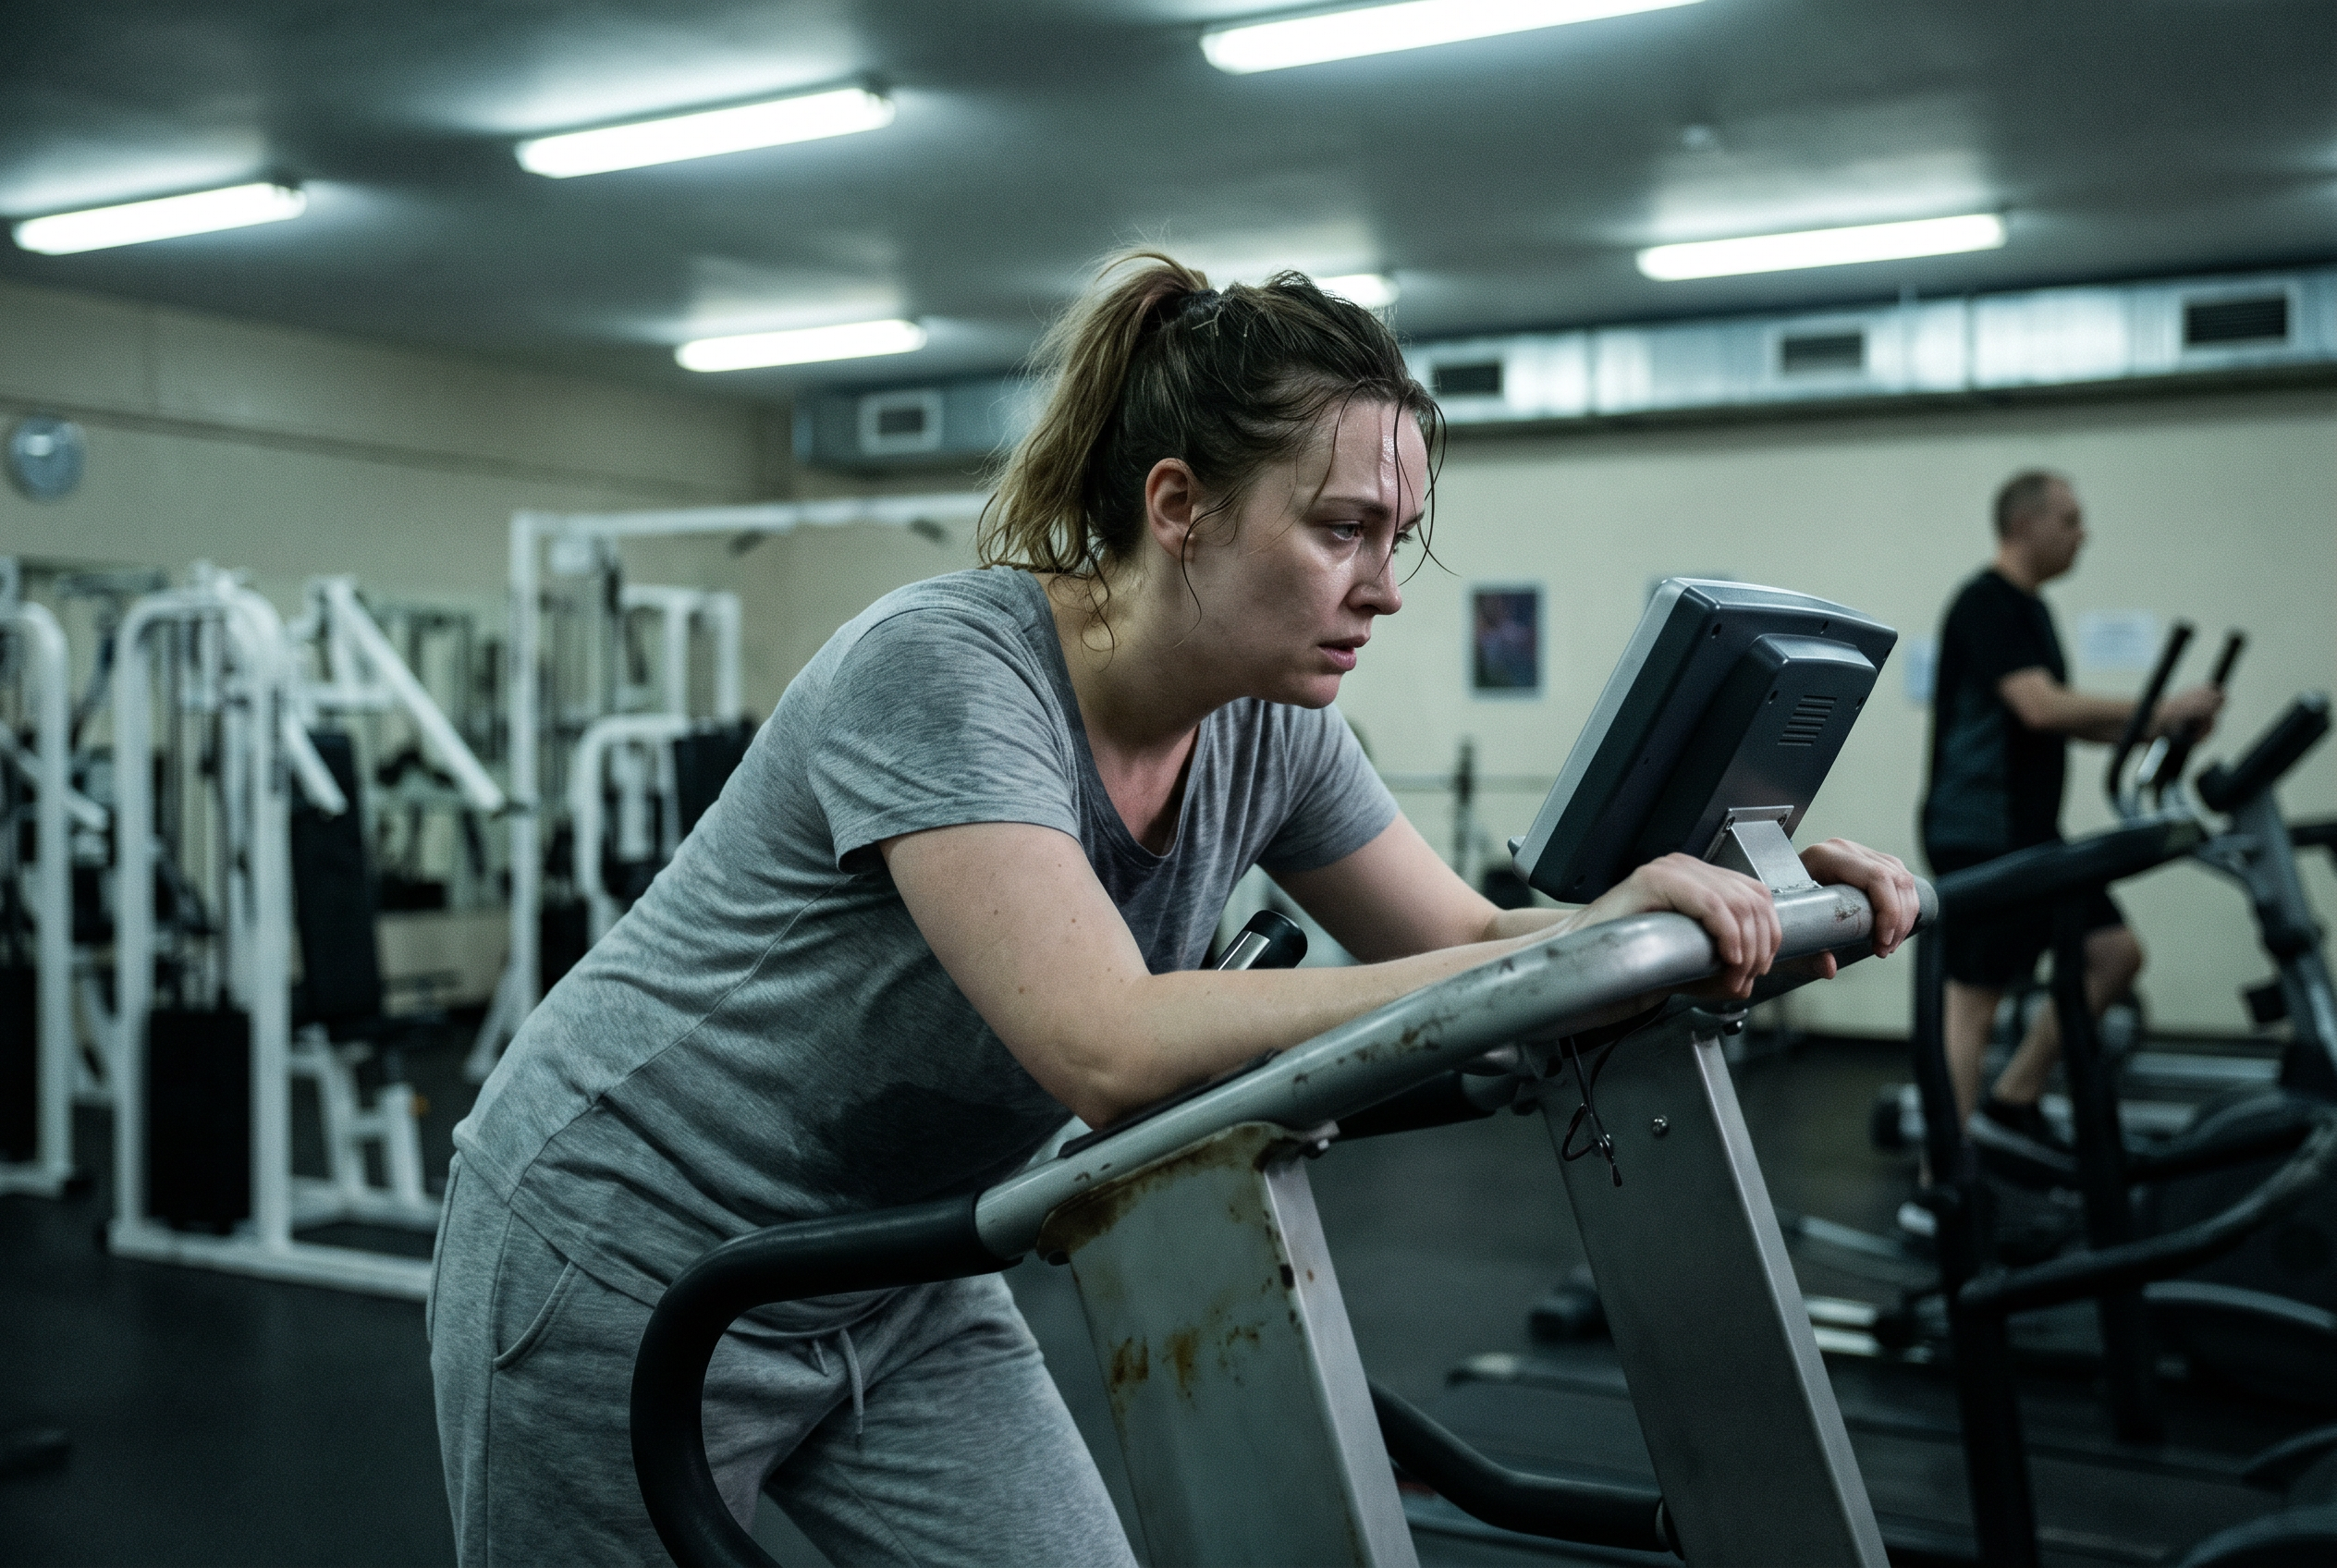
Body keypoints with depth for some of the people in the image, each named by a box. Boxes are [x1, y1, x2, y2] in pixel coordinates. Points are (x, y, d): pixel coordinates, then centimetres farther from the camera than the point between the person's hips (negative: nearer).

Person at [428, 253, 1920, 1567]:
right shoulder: (944, 670, -30)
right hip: (633, 1262, -6)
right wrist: (1566, 961, -42)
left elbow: (1464, 937, 2)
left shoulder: (1266, 730, -8)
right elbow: (1111, 1045, -41)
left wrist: (1737, 892, -15)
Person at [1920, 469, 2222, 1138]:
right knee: (1974, 1000, -6)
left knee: (2116, 953, 8)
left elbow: (2056, 720, 23)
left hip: (2030, 832, 10)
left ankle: (2015, 1097, 14)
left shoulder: (2028, 608, 16)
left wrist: (2149, 730, 10)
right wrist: (2159, 711, -19)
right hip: (1977, 836, -10)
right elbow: (2040, 707, -26)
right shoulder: (1986, 605, -14)